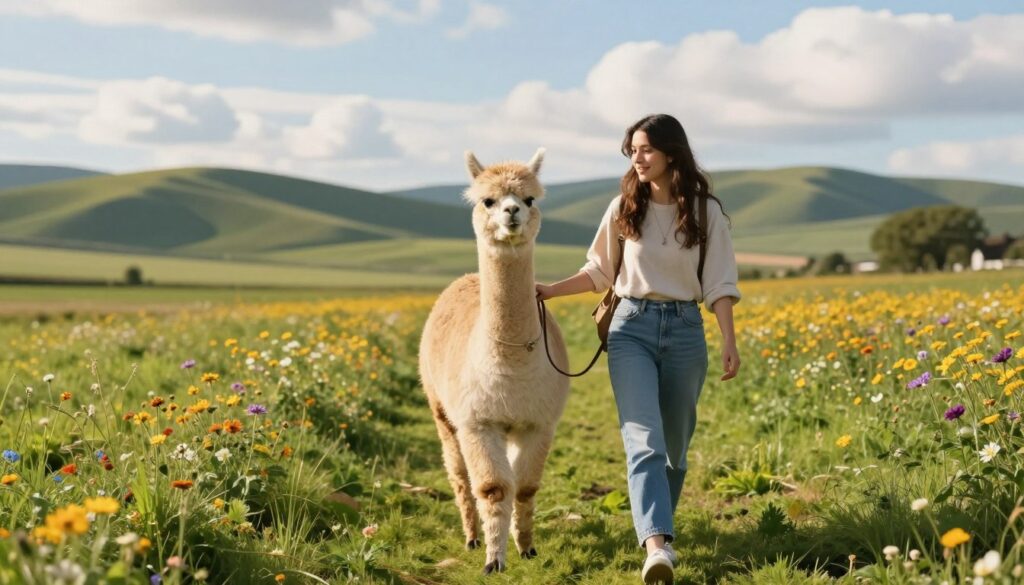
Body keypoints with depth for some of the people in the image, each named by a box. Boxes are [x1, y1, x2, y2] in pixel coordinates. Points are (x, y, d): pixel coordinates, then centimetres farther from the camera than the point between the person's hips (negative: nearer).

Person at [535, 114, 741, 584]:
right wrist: (549, 290, 3)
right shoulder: (623, 208, 3)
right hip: (632, 327, 0)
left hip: (685, 331, 0)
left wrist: (729, 342, -10)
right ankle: (657, 544, -27)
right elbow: (599, 272, 13)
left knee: (674, 445, 10)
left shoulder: (706, 212, -1)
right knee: (644, 440, -16)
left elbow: (719, 285, -2)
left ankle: (657, 526, 32)